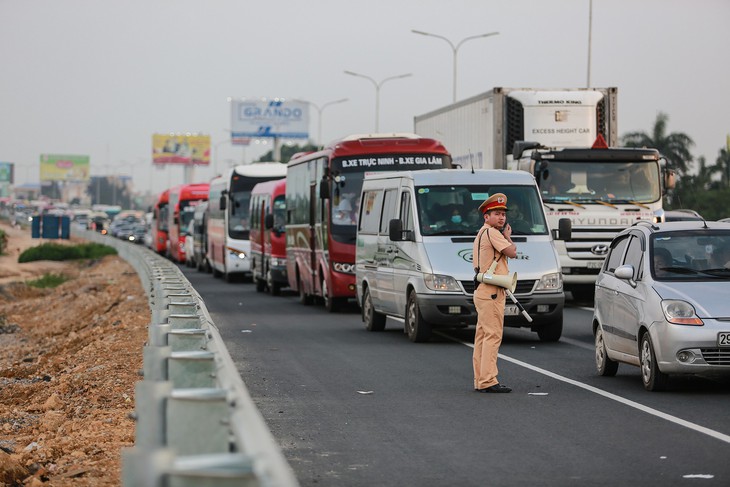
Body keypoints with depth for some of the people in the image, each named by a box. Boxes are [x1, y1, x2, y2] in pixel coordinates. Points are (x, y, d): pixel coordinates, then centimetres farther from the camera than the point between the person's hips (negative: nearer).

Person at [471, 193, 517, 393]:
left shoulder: (481, 234, 22)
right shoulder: (492, 232, -11)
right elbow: (512, 252, -14)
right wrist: (508, 236, 4)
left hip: (482, 292, 11)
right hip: (491, 292, -11)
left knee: (483, 335, 11)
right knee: (493, 335, -13)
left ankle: (480, 380, 14)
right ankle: (488, 380, -17)